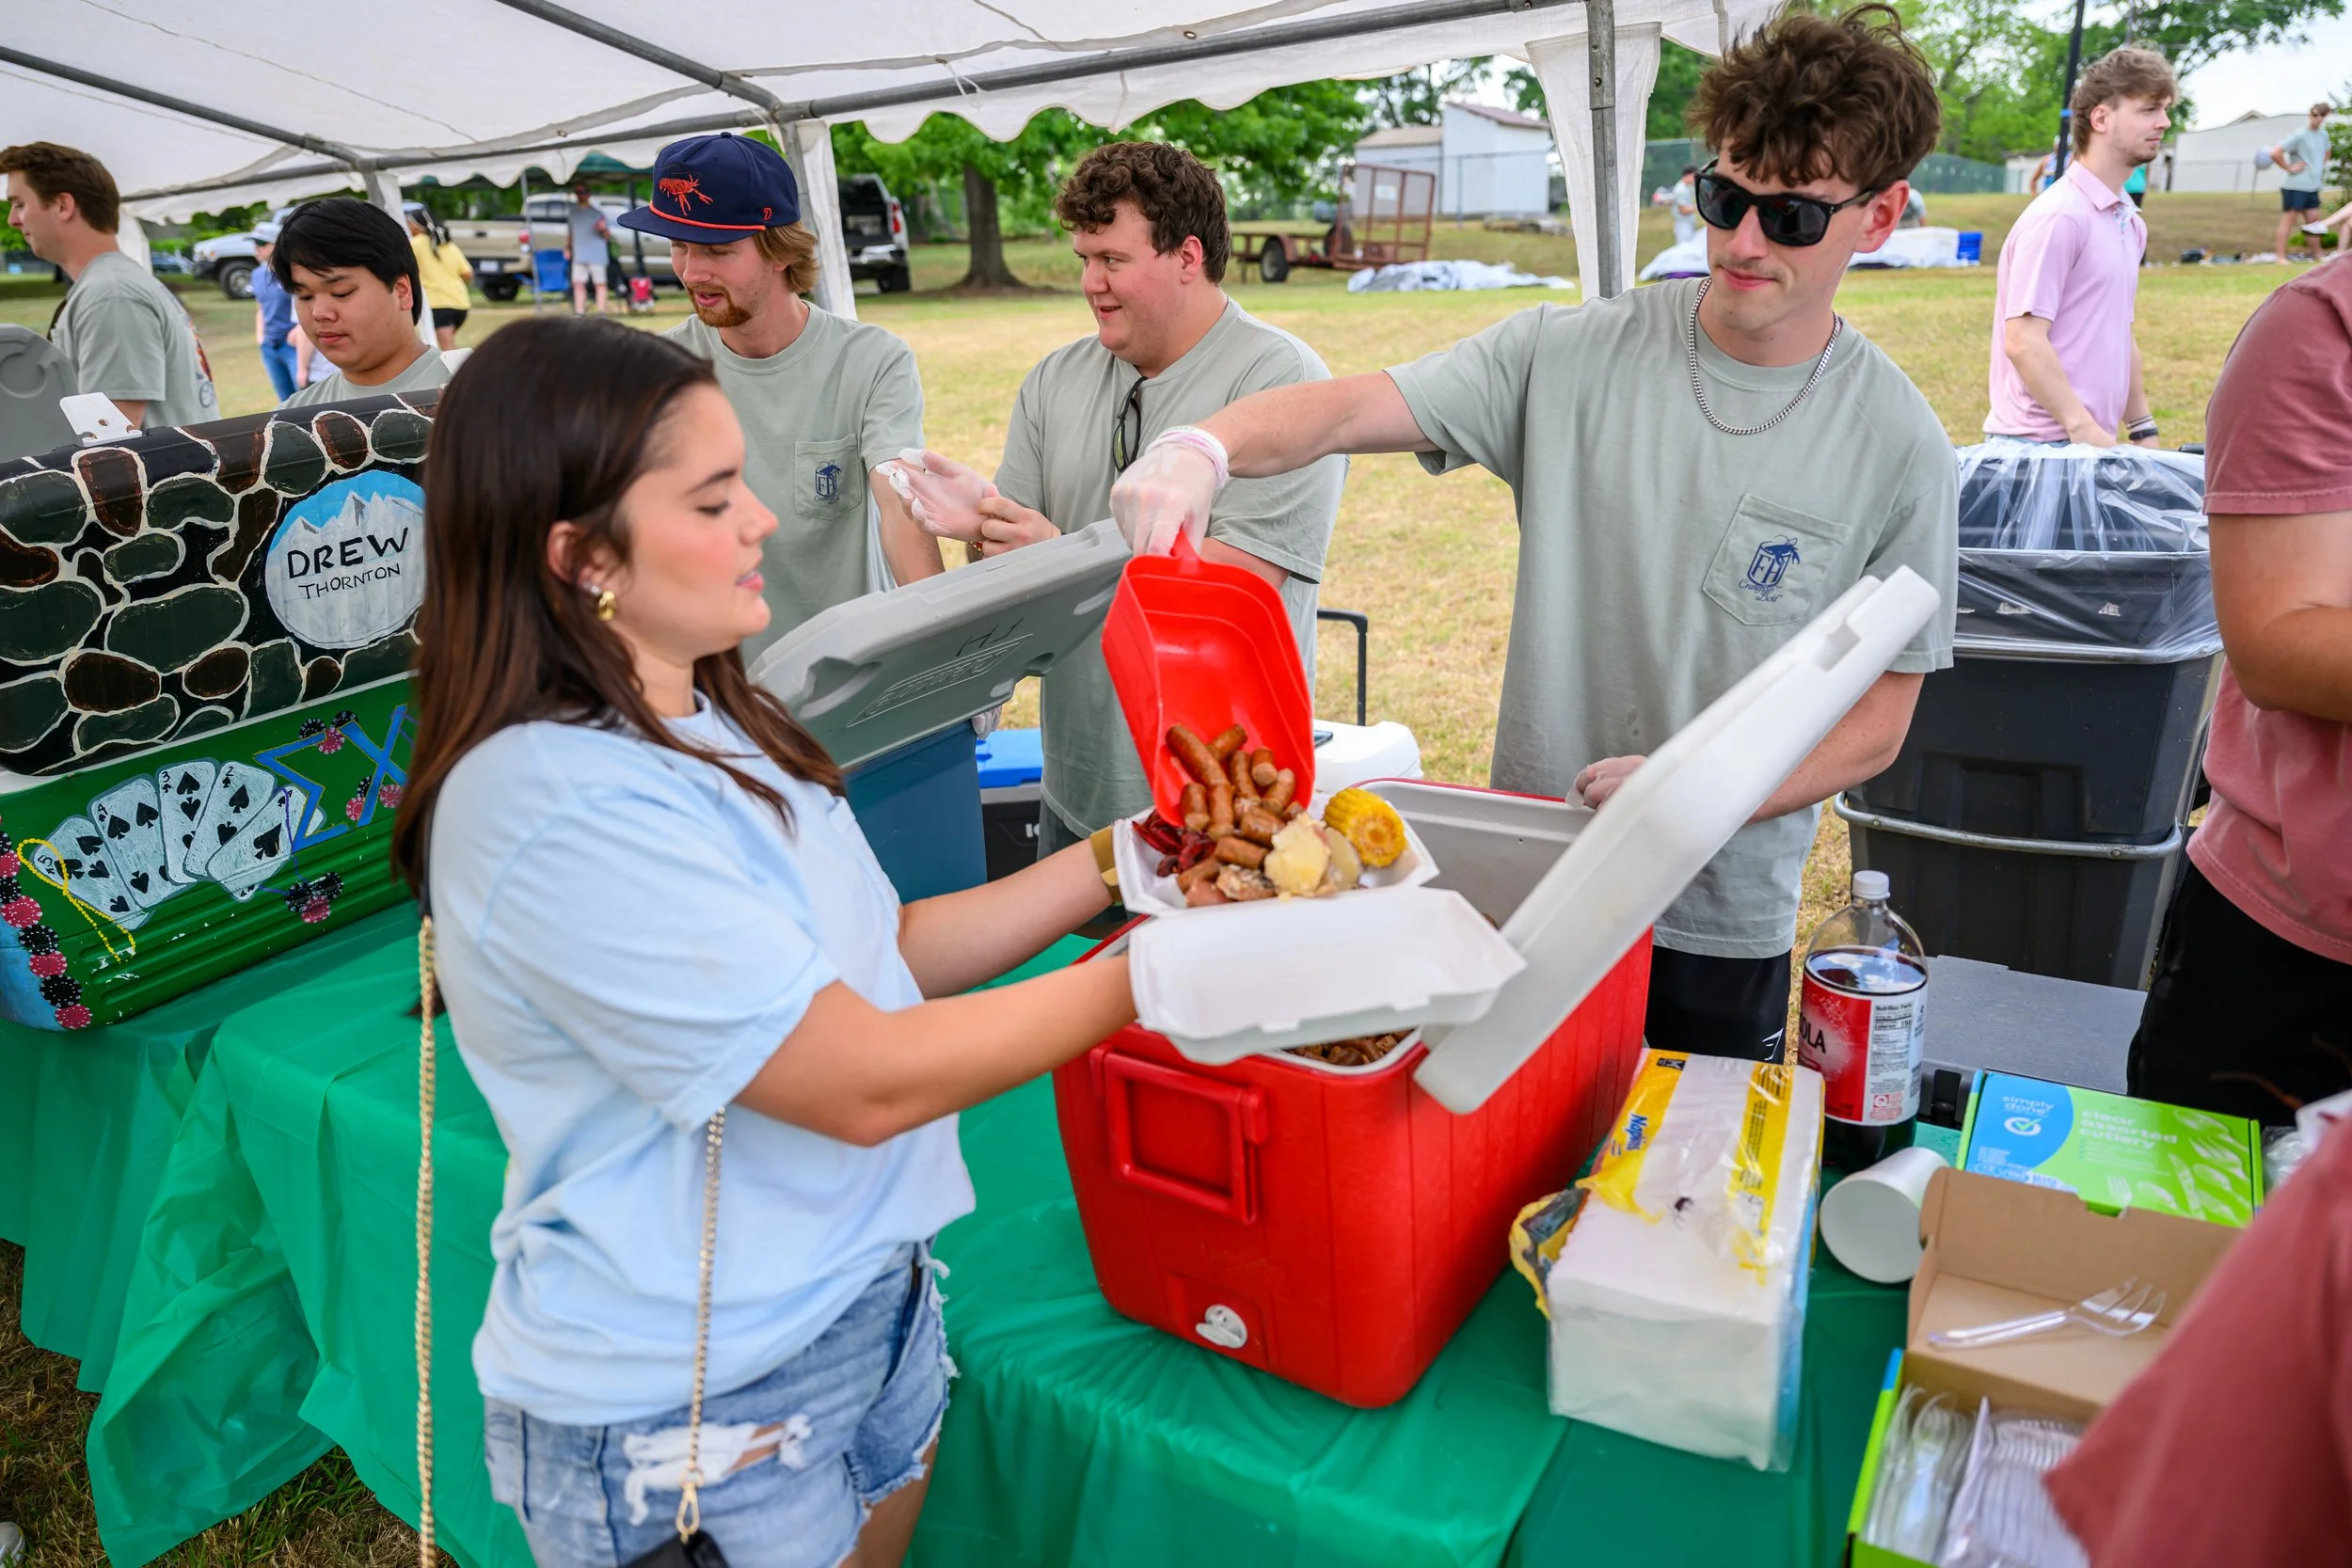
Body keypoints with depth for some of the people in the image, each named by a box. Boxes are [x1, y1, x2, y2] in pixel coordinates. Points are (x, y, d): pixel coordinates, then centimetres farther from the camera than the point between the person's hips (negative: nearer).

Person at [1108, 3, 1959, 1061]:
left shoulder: (1900, 450, -10)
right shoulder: (1571, 357, -8)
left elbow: (1876, 724, -7)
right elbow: (1350, 410, -15)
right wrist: (1204, 446, -36)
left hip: (1721, 922, -1)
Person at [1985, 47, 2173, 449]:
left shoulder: (2130, 221, 17)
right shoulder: (2058, 216, -11)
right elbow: (2023, 341, -18)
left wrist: (2143, 429, 18)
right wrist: (2084, 429, -19)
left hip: (2095, 442, 8)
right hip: (2041, 443, -8)